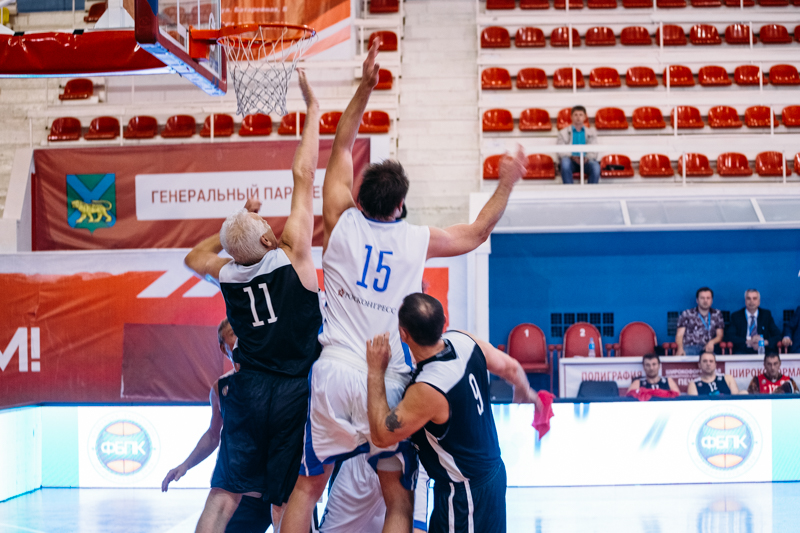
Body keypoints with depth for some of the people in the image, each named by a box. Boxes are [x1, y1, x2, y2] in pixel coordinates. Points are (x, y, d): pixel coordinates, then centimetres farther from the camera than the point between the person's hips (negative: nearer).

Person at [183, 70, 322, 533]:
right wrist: (313, 108, 3)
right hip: (295, 390, -3)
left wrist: (237, 225, 22)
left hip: (248, 388, 4)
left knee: (224, 494, 10)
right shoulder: (293, 253, -10)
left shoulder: (225, 273, 2)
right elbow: (304, 175, -5)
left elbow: (195, 256, 29)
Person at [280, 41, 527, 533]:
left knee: (306, 489, 11)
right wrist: (507, 184, 31)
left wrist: (365, 88, 19)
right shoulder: (417, 241, 1)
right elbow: (477, 233, 21)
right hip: (389, 384, 0)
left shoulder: (342, 223, 2)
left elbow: (342, 150, 16)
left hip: (335, 374, 0)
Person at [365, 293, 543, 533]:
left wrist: (376, 372, -18)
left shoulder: (427, 391, -33)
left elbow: (381, 435, -21)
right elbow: (511, 368, 9)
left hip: (465, 492, -9)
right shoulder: (463, 341, -10)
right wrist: (525, 394, 33)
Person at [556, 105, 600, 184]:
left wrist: (587, 158, -16)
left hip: (586, 161, 0)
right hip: (571, 161, 0)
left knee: (596, 166, -35)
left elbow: (594, 151, 8)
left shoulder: (591, 132, 17)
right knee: (565, 161, -38)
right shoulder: (563, 132, 13)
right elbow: (560, 151, 2)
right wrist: (572, 157, -17)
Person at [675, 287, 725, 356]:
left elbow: (720, 335, 12)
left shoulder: (717, 314, 18)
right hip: (689, 347, -1)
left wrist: (712, 342, -13)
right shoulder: (687, 314, 12)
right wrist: (680, 349, -17)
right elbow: (679, 335, 6)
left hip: (708, 348, 1)